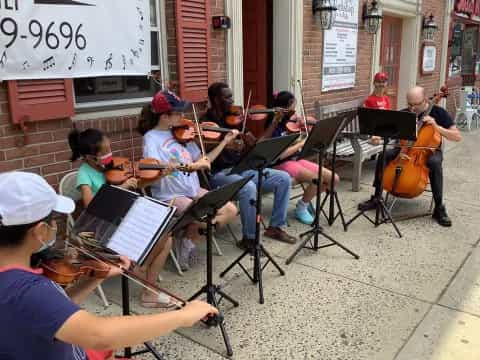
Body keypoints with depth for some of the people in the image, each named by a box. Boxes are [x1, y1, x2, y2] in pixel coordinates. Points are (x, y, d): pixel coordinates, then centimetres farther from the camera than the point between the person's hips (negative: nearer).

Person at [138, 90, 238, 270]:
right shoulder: (151, 138, -10)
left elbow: (202, 162, 11)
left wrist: (224, 141, 5)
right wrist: (191, 165, -31)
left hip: (194, 190, 7)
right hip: (170, 196, -6)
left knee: (231, 210, -6)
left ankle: (190, 235, 9)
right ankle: (187, 239, 4)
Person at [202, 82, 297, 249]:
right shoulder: (206, 122, -7)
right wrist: (225, 145, -35)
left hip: (242, 168, 7)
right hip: (220, 173, -7)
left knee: (284, 179, -3)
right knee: (249, 188, -36)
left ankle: (275, 227, 8)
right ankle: (249, 238, -17)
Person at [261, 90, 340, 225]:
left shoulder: (289, 122, 6)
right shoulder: (273, 127, -14)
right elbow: (280, 154, -24)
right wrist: (301, 144, -21)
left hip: (297, 160, 7)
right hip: (282, 164, -7)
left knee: (334, 178, -3)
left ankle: (306, 200, 15)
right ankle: (301, 208, -3)